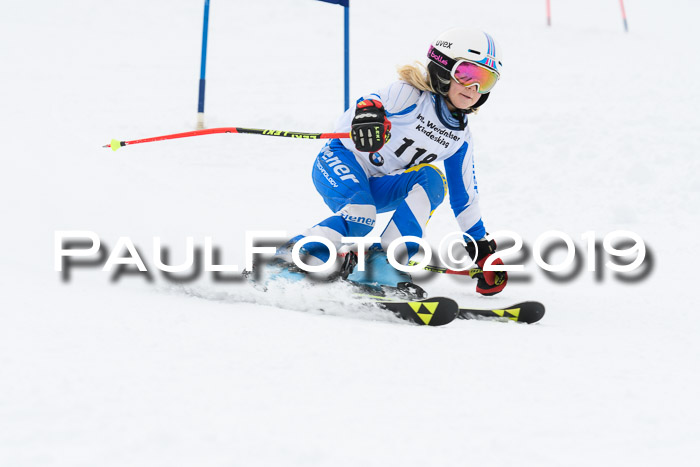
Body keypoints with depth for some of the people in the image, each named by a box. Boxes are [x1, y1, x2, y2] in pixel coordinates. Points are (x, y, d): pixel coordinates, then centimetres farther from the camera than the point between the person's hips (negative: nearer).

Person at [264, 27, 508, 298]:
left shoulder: (460, 138, 7)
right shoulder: (411, 94, -12)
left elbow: (464, 195, 15)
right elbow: (379, 100, -31)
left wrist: (482, 247, 15)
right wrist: (369, 113, -57)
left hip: (377, 188, 6)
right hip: (340, 162, -6)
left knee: (431, 178, -21)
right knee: (360, 214, -34)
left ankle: (380, 265, -27)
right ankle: (287, 261, -25)